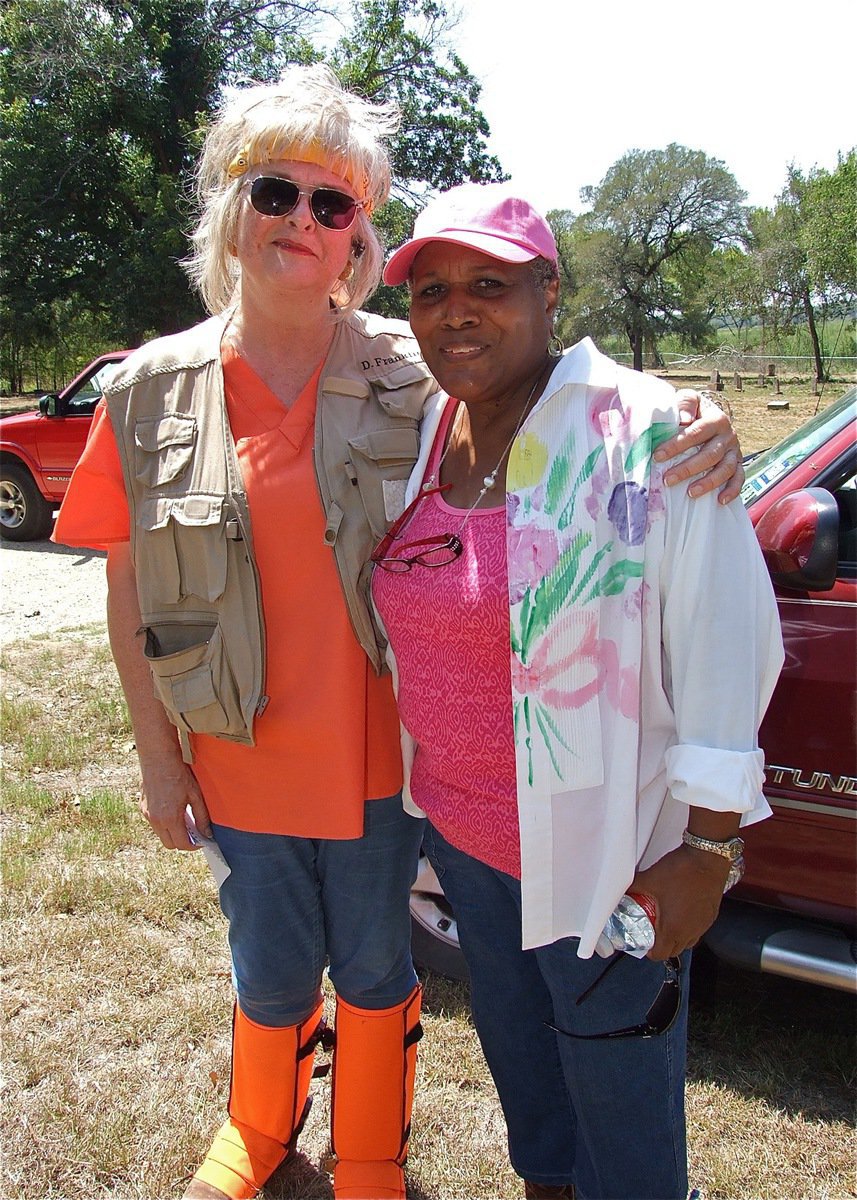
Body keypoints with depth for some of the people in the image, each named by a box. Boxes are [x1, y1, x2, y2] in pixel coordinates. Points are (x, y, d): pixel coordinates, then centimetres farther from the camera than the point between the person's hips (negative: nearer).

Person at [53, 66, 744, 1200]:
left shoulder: (415, 371, -8)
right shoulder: (153, 391, -5)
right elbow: (129, 595, 0)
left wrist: (689, 426, -29)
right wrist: (158, 756, 2)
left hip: (379, 750, -1)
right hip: (241, 763, 1)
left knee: (374, 964, 18)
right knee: (271, 975, 20)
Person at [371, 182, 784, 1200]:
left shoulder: (643, 433, -18)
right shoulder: (423, 435, 3)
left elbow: (725, 641, -17)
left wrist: (709, 846, -17)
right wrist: (424, 789, 17)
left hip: (600, 849, -6)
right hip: (457, 830, 7)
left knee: (621, 1097, 13)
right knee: (517, 1053, 27)